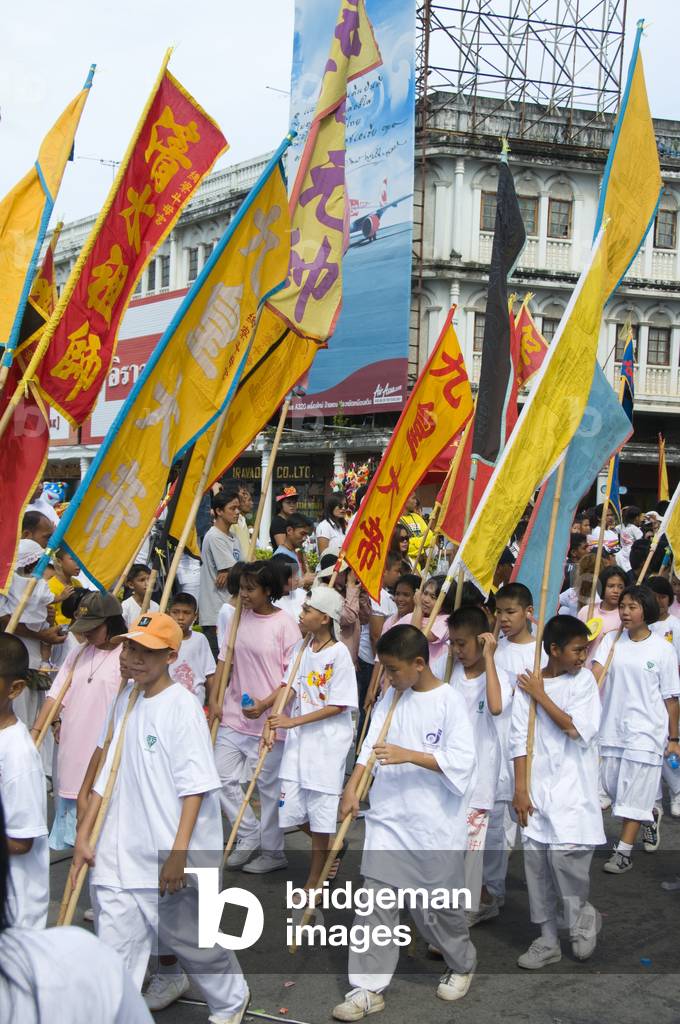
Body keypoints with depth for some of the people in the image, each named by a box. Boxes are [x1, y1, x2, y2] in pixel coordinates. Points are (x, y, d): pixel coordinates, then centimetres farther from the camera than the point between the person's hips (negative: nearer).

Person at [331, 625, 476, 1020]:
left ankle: (462, 965, 37)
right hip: (389, 818, 4)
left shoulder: (450, 701, -12)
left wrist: (408, 755, -25)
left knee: (440, 903, 11)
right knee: (376, 902, 0)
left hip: (435, 822, -4)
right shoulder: (390, 700, 5)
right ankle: (369, 988, 7)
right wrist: (352, 788, -10)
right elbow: (371, 748, 3)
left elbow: (462, 760, -19)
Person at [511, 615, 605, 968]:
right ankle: (548, 939, 18)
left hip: (573, 788, -2)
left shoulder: (584, 680, -1)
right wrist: (520, 790, -2)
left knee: (565, 852, -15)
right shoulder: (527, 685, 2)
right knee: (537, 862, 5)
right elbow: (519, 740, 2)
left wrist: (541, 696, -9)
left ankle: (582, 915, 13)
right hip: (537, 789, 2)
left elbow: (581, 730, -12)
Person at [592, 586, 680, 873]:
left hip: (646, 731, -4)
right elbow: (596, 672, -13)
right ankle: (650, 816, 41)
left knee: (633, 793, -3)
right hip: (612, 728, 4)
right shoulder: (611, 640, 1)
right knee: (612, 786, 14)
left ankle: (624, 852, 7)